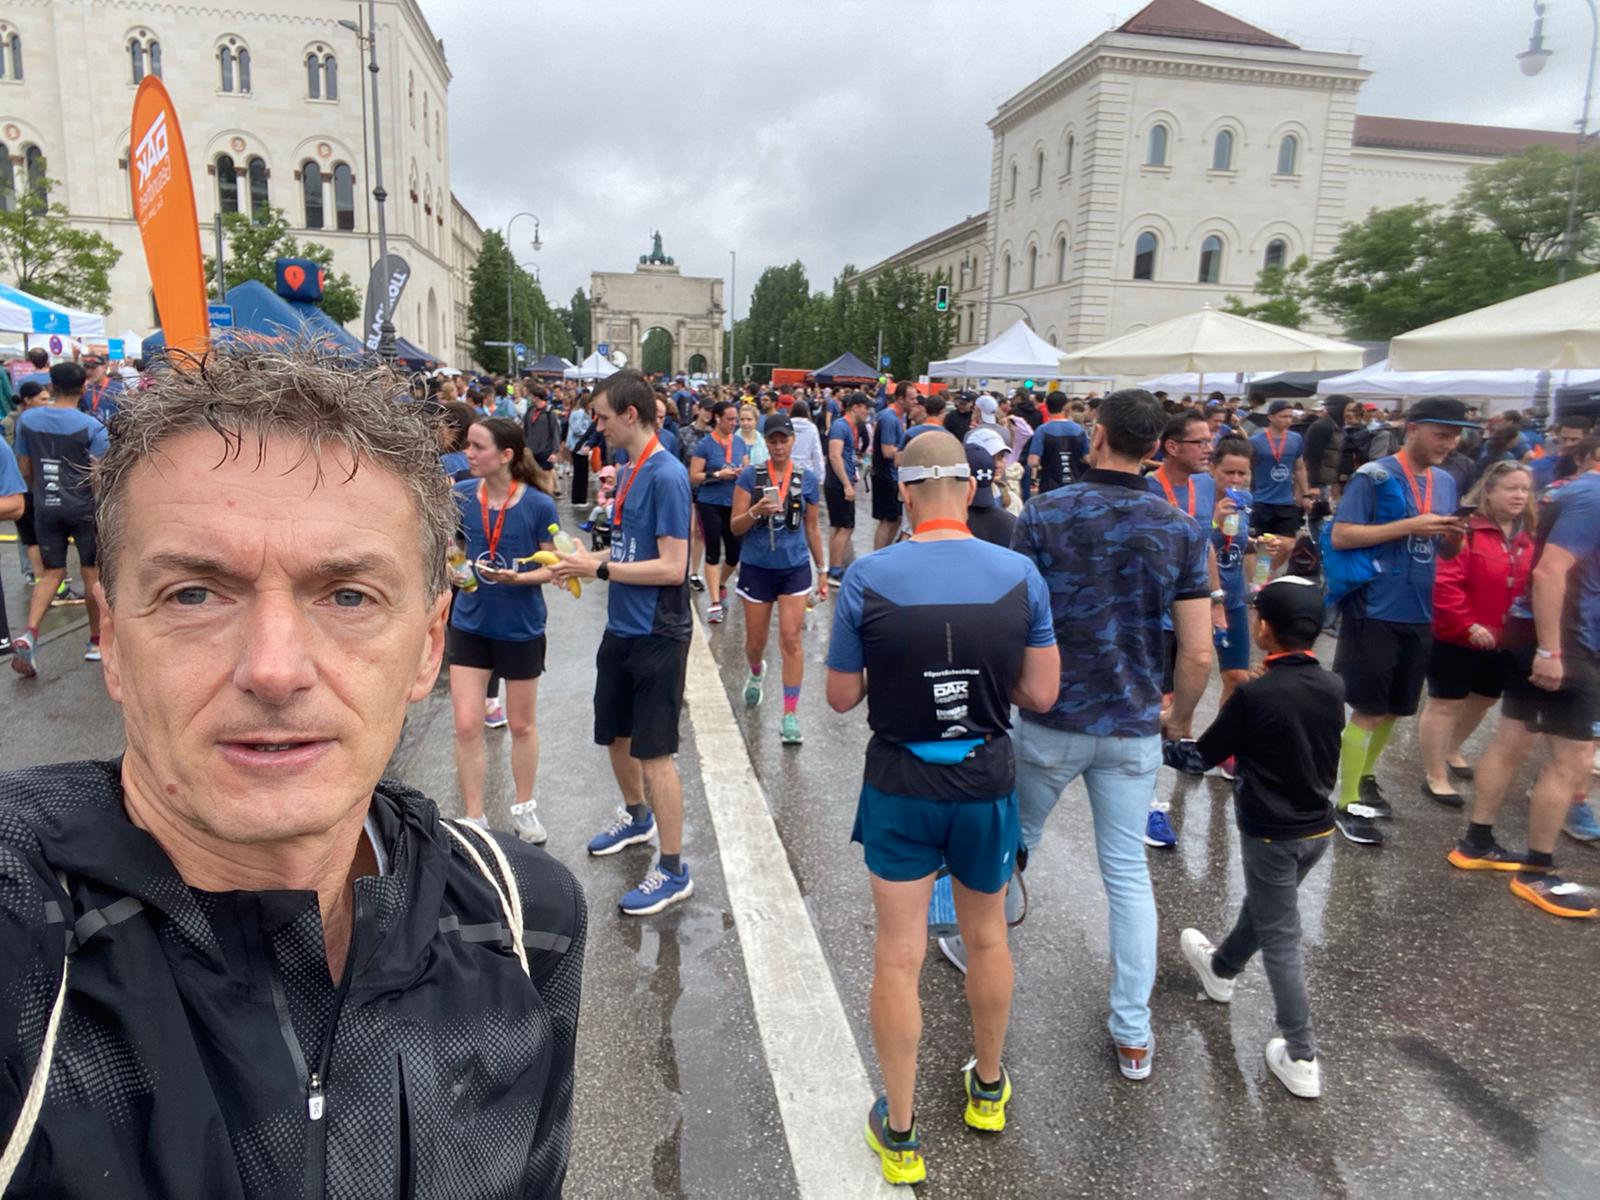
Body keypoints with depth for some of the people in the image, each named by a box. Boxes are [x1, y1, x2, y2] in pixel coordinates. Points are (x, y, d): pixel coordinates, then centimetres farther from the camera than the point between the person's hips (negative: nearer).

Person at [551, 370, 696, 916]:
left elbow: (672, 567, -23)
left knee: (653, 753, -2)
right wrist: (586, 560, 1)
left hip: (657, 635, -9)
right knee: (616, 736, 22)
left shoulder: (666, 476, -19)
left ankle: (674, 870, 12)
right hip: (621, 628, 9)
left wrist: (598, 569, -18)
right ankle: (637, 817, 47)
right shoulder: (627, 472, 9)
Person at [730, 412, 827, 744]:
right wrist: (757, 511, -26)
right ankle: (757, 673, 48)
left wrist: (822, 570, 12)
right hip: (757, 568, 0)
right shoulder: (750, 476, -4)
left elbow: (812, 528, 10)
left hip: (795, 568, 0)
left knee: (791, 639, -8)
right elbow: (736, 527, -6)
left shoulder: (806, 479, 1)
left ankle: (790, 714, 0)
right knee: (755, 641, 12)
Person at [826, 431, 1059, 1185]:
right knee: (986, 937, 24)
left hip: (899, 785, -2)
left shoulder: (867, 577, -15)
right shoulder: (1019, 575, -11)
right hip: (986, 783, 2)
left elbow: (842, 697, -7)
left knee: (899, 954, 11)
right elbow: (1040, 696, -5)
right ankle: (988, 1088, 45)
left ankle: (900, 1134, 26)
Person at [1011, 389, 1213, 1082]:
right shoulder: (1180, 530, -3)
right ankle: (1133, 1034, 17)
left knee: (1013, 843, 21)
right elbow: (1198, 652, -5)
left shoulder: (1044, 514, -10)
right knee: (1128, 874, 12)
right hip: (1133, 727, 2)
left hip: (1051, 720, -2)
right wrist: (1180, 713, 13)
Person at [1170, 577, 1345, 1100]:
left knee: (1280, 938, 5)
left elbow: (1203, 756, -12)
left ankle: (1302, 1059, 11)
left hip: (1271, 835, -7)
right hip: (1318, 828, 7)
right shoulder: (1333, 688, -5)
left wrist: (1159, 746, 4)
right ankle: (1221, 968, 51)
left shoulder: (1253, 695, -23)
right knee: (1262, 906, 26)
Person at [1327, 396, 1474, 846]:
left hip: (1418, 612, 7)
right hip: (1375, 610, -7)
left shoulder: (1445, 483, 12)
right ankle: (1347, 805, 6)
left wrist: (1455, 535, -5)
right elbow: (1340, 536, -16)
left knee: (1394, 708, 16)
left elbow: (1446, 551, 18)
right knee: (1369, 709, -4)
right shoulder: (1374, 477, -10)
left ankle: (1365, 778, 35)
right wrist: (1410, 526, -20)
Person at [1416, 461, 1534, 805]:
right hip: (1456, 637, -8)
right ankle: (1435, 776, 13)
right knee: (1445, 703, 1)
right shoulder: (1465, 530, -16)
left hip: (1502, 640, 8)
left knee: (1485, 699, 22)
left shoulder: (1527, 538, 6)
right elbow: (1444, 583, -22)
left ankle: (1450, 750, 46)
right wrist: (1467, 625, -23)